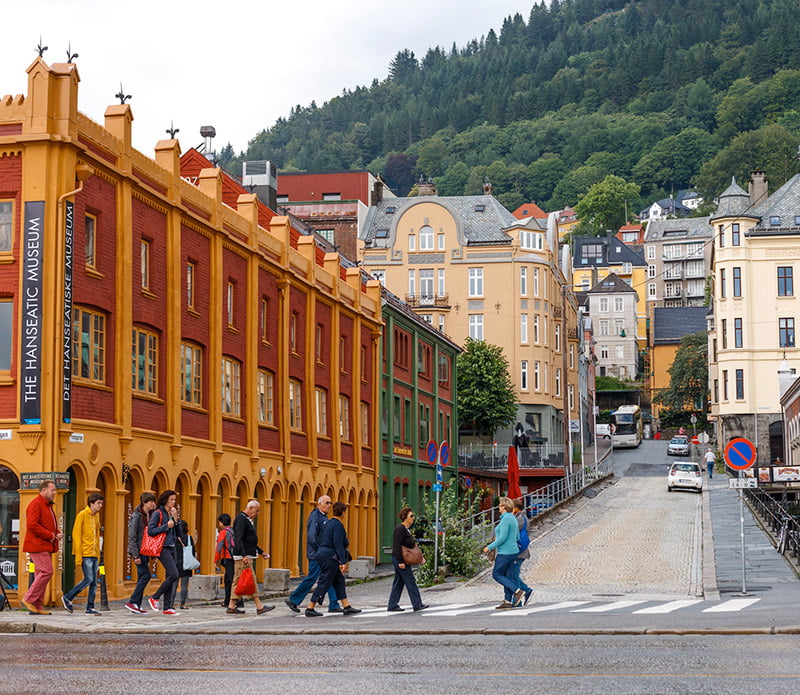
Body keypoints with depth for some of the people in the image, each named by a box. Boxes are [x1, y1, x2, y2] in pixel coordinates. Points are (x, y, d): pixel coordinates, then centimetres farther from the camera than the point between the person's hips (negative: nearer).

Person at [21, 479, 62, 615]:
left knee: (41, 574, 7)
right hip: (37, 545, -10)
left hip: (46, 546, 10)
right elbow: (32, 525, -21)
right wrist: (50, 536, -17)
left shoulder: (48, 505, 22)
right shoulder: (35, 504, -10)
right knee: (46, 571, -16)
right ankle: (29, 599, -9)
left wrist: (57, 534, 8)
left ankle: (37, 606, 8)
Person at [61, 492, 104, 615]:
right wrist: (78, 556, -15)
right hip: (85, 554, -7)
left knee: (94, 582, 5)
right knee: (88, 579, -11)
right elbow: (76, 535, -11)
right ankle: (68, 598, 4)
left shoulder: (96, 516, 15)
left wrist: (98, 554, 17)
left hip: (94, 554, 7)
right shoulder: (82, 515, -8)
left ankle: (90, 608, 9)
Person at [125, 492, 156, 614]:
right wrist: (135, 555, -20)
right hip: (138, 550, -9)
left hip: (144, 550, 9)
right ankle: (132, 602, -10)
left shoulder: (148, 515, 14)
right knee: (146, 575, -13)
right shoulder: (136, 516, -12)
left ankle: (137, 606, 9)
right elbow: (132, 537, -15)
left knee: (142, 577, 7)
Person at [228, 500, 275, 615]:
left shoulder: (247, 520, 20)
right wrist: (244, 555, -28)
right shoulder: (241, 519, -12)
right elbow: (239, 539, -21)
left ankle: (231, 606, 11)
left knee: (238, 580, 10)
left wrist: (261, 552, 25)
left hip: (247, 555, 10)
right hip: (242, 555, -10)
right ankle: (259, 606, -10)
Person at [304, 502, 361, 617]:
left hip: (322, 553, 10)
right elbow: (338, 545, -19)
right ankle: (310, 609, -3)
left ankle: (346, 607, 13)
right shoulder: (338, 525, -14)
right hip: (330, 557, -10)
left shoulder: (328, 524, 14)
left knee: (339, 581, 12)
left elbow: (320, 540, 18)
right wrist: (343, 562, -20)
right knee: (324, 583, -5)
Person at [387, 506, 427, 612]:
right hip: (400, 560, -10)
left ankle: (392, 606, 14)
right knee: (410, 582, -5)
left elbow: (410, 545, 22)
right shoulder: (400, 529, -16)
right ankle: (417, 604, 0)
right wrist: (400, 561, -23)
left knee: (398, 583, 11)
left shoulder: (407, 529, 15)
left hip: (402, 560, 10)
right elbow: (397, 546, -21)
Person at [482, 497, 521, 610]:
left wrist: (490, 547, -13)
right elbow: (517, 537, 18)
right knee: (507, 576, 9)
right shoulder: (512, 518, 13)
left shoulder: (506, 519, -17)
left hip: (505, 552, -10)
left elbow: (502, 538, -22)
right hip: (513, 551, 10)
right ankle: (507, 601, 8)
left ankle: (517, 591, -9)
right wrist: (498, 539, 23)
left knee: (496, 574, -1)